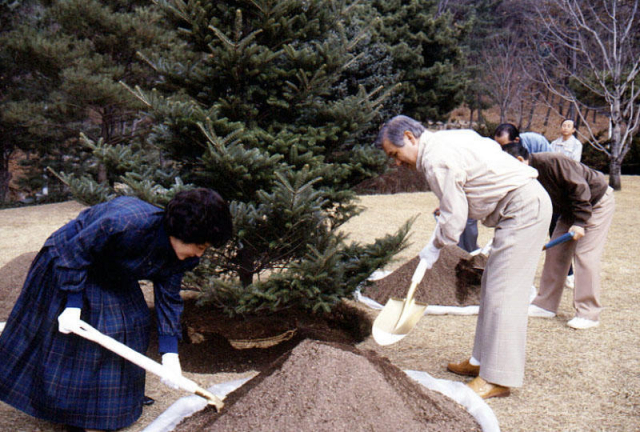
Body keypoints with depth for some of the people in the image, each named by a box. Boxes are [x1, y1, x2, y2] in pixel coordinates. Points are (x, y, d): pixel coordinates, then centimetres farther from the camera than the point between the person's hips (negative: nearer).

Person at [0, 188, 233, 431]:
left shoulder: (182, 256, -19)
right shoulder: (127, 222, -43)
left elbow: (168, 299, -10)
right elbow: (76, 251, -32)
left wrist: (170, 352, -15)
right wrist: (73, 304, -28)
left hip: (113, 277, 7)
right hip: (65, 262, -6)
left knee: (133, 324, 5)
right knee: (64, 338, 0)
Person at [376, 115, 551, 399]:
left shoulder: (436, 161, -17)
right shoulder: (446, 139, 13)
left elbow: (454, 219, -17)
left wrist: (433, 248, 2)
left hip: (523, 209, -11)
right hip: (528, 203, 11)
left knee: (503, 293, -9)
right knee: (492, 287, 13)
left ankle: (497, 379, -4)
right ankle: (483, 361, 21)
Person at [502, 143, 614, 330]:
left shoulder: (551, 162, -30)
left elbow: (580, 187, -30)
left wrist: (579, 222, -29)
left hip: (597, 203, -9)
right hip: (570, 209, 9)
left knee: (585, 255, -14)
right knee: (555, 252, 5)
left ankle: (588, 314, -8)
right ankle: (547, 305, 12)